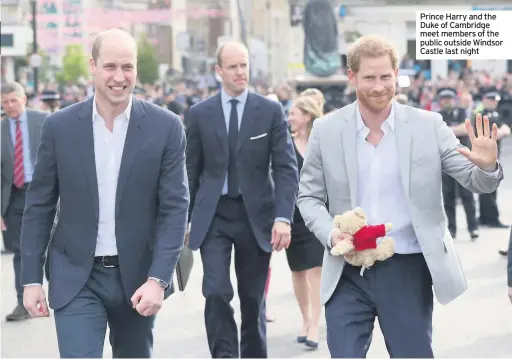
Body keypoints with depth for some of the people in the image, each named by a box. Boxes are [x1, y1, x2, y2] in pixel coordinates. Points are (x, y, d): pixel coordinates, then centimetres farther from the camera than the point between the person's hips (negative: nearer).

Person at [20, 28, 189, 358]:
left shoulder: (166, 127, -5)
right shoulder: (59, 126, -3)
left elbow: (175, 207, -7)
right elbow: (39, 206, 2)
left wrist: (158, 279, -17)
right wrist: (32, 279, -1)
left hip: (138, 275, 1)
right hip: (76, 279, -1)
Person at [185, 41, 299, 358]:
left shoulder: (271, 111, -1)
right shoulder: (200, 113, 2)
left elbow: (287, 168, -5)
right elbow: (191, 171, 8)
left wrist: (283, 217, -17)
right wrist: (185, 219, 7)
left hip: (255, 215, 0)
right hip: (213, 216, 0)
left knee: (253, 298, 9)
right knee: (216, 293, -13)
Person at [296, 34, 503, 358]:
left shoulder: (428, 126, -3)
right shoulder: (326, 130, -1)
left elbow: (475, 181, -2)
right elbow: (308, 196, 6)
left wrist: (487, 166, -26)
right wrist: (330, 234, -13)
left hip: (408, 270, 0)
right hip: (348, 273, 1)